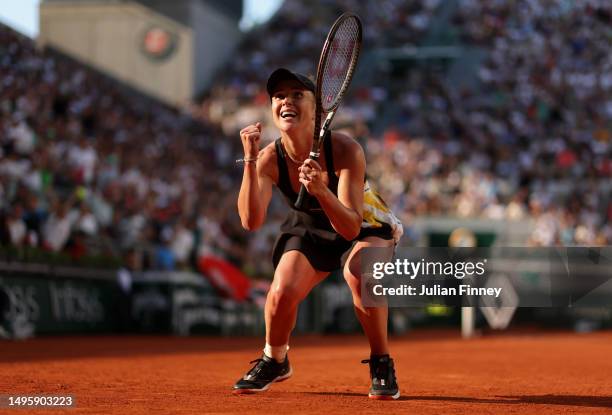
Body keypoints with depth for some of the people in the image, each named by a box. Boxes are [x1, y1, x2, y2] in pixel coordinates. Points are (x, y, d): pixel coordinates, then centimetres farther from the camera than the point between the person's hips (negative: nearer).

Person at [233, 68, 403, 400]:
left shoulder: (345, 150, -32)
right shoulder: (270, 158, -22)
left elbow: (351, 227, -37)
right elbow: (251, 221, -34)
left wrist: (321, 191, -54)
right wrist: (250, 162, -42)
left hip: (366, 227, -3)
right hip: (310, 230, 3)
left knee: (360, 276, -35)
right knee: (281, 292, -21)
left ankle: (381, 365, -12)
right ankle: (274, 362, 13)